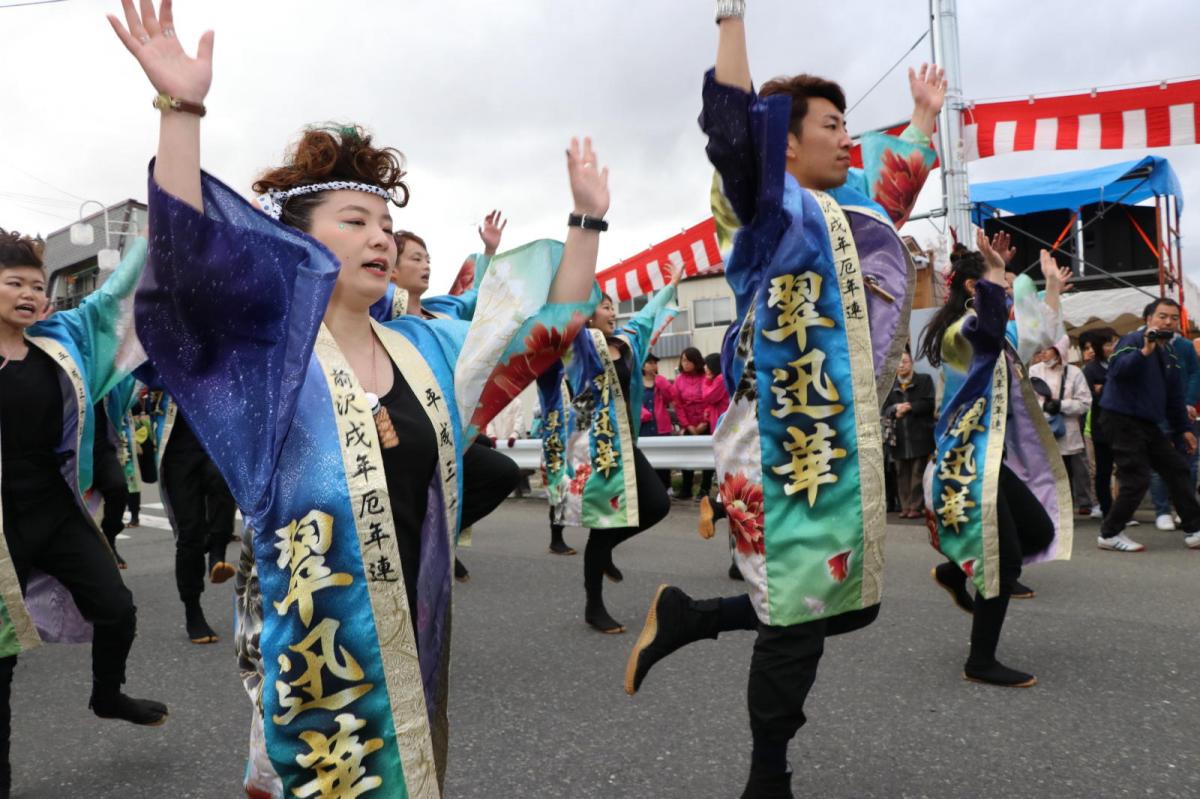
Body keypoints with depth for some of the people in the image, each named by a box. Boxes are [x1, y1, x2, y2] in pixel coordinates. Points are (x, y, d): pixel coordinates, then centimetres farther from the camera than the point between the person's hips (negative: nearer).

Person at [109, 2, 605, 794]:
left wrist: (587, 220, 4)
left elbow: (546, 328, 9)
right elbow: (186, 262, -24)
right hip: (314, 637, -5)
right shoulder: (267, 350, -8)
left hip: (415, 625, 5)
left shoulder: (427, 347, 6)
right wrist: (183, 110, -33)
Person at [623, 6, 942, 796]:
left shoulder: (859, 207, 19)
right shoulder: (776, 204, -4)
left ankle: (686, 616, 24)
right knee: (803, 612, 1)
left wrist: (926, 113, 49)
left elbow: (902, 173, 41)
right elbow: (732, 130, -20)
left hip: (848, 441, 9)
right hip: (797, 444, -9)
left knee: (847, 602, 14)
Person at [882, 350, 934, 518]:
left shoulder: (924, 380, 6)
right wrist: (895, 409, -11)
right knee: (902, 474, 6)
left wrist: (910, 407, -12)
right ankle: (905, 507, 11)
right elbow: (884, 410, 9)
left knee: (918, 473, -2)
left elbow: (929, 403, -4)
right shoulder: (890, 386, 13)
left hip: (919, 436, -3)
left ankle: (917, 507, 1)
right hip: (899, 437, 3)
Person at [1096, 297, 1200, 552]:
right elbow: (1116, 369, -31)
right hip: (1122, 419, -9)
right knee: (1137, 479, -10)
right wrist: (1145, 351, -41)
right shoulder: (1133, 340, -11)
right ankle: (1109, 535, 3)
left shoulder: (1170, 352, 14)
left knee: (1178, 470, 9)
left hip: (1149, 423, 9)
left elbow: (1176, 395, 21)